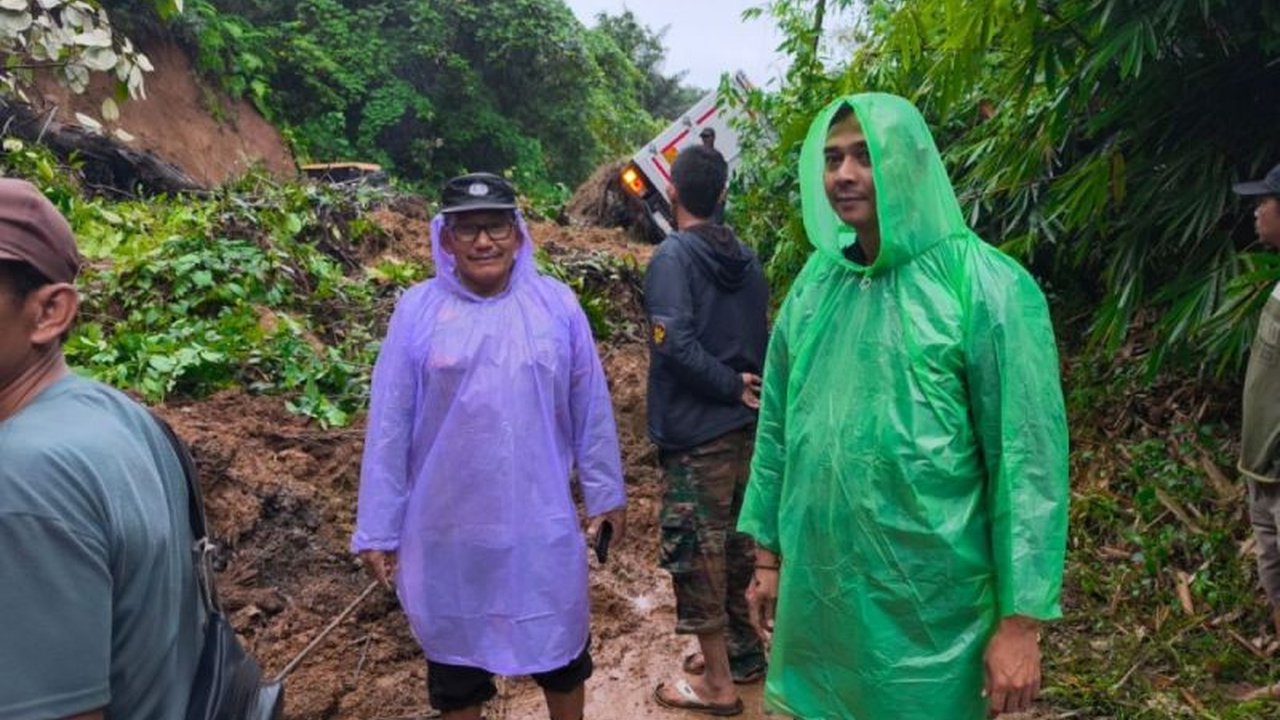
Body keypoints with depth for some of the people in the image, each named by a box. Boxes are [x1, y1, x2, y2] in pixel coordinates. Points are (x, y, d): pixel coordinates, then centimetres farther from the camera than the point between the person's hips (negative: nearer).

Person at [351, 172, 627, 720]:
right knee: (457, 655, 17)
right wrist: (379, 529, -3)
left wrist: (606, 492, 7)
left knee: (561, 647, 19)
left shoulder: (556, 304, -5)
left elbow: (590, 408, 2)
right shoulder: (417, 311, -8)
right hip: (449, 528, 0)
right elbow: (389, 426, -5)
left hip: (541, 521, 1)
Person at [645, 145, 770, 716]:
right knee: (736, 542, 19)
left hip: (696, 432, -7)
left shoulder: (673, 256, -12)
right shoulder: (746, 258, 9)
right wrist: (741, 389, 15)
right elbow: (762, 340, 13)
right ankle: (742, 649, 32)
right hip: (745, 426, 7)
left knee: (695, 550, 3)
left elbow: (676, 343, -23)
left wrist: (732, 387, -13)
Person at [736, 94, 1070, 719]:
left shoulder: (986, 287, -13)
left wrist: (1021, 619, -13)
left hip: (927, 603, -4)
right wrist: (767, 554, 10)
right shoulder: (814, 282, 2)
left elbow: (1029, 460, -13)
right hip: (814, 590, 5)